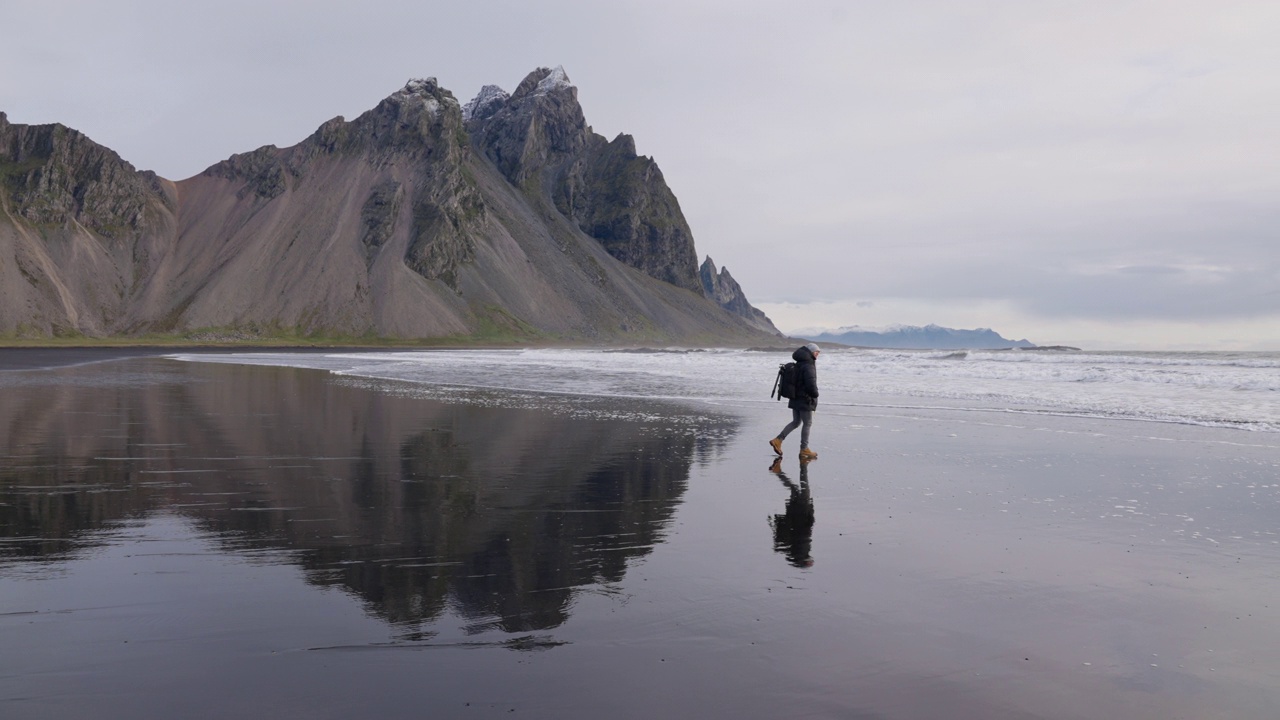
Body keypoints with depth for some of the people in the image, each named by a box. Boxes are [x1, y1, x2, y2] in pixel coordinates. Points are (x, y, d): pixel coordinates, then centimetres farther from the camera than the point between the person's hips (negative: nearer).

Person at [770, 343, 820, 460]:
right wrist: (815, 394, -8)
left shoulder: (798, 364, 12)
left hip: (795, 398, 9)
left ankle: (778, 440, 7)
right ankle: (804, 450, 7)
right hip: (805, 399, -9)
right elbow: (811, 384, -27)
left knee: (796, 422, 16)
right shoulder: (808, 366, -19)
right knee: (807, 423, 2)